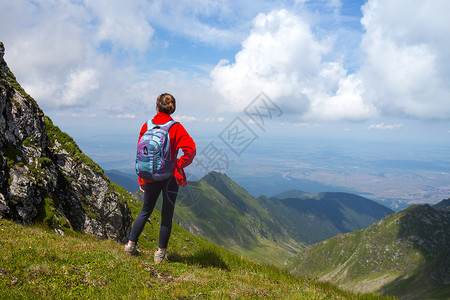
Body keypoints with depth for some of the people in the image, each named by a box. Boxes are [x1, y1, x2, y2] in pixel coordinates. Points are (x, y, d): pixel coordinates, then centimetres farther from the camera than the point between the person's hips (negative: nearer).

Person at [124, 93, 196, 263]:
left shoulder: (147, 126, 1)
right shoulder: (176, 127, -8)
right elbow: (190, 149, -20)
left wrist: (142, 180, 12)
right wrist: (179, 165, -5)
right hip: (170, 177, -3)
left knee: (146, 211, 21)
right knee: (167, 214, 9)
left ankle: (131, 244, 23)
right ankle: (160, 253, 14)